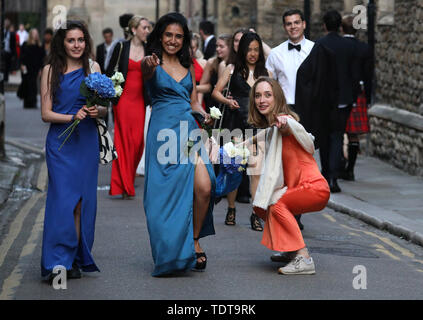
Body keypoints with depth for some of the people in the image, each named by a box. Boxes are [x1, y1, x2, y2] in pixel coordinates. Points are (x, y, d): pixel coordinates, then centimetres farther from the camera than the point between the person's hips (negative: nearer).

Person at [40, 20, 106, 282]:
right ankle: (58, 262, -8)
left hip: (87, 141, 2)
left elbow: (105, 108, 10)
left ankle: (76, 260, 9)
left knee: (83, 200, 2)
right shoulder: (51, 71, 2)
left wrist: (97, 111, -12)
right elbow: (46, 113, -1)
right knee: (63, 199, -10)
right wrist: (72, 117, -16)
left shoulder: (93, 68, 8)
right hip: (60, 141, -2)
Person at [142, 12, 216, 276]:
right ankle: (170, 253, 8)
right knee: (166, 194, -4)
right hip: (163, 131, -4)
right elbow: (148, 72, -24)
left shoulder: (188, 67, 16)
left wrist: (205, 114, 0)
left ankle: (194, 240, 7)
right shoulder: (153, 64, 1)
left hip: (188, 130, 4)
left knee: (204, 187, -13)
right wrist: (150, 65, -47)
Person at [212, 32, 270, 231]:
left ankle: (256, 213, -5)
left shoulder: (265, 73, 12)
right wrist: (227, 101, -14)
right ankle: (231, 209, 17)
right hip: (235, 123, 0)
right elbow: (216, 92, 5)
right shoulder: (233, 69, 8)